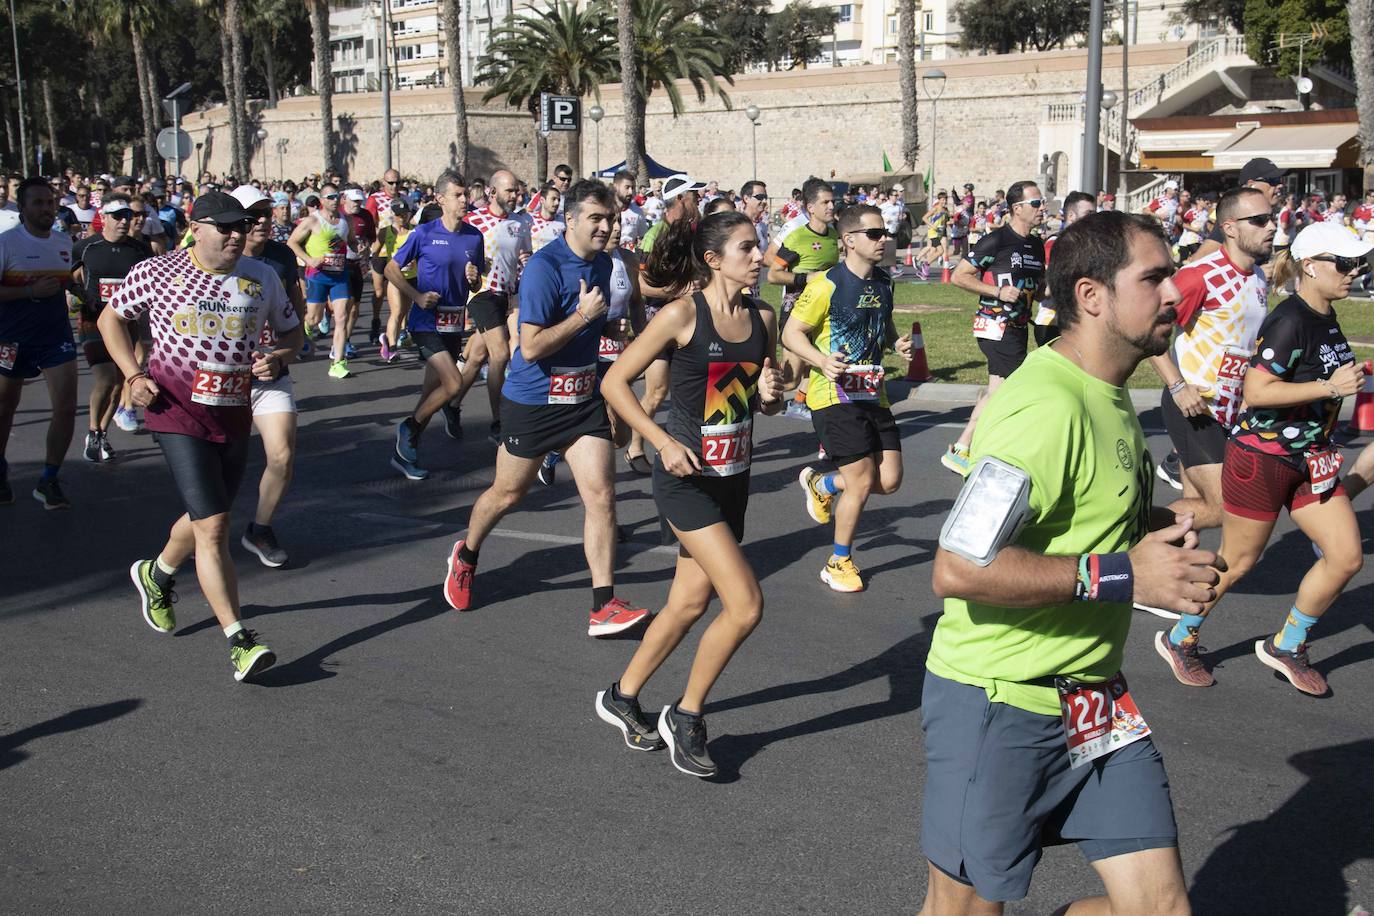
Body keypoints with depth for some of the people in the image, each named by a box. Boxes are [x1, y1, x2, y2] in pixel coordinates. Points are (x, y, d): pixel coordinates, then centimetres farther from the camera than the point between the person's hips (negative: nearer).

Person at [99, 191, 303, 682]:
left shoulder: (262, 277, 6)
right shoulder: (156, 272, -3)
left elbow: (292, 331, 18)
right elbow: (111, 318, 10)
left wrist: (278, 358, -5)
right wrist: (134, 375, -3)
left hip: (234, 415, 5)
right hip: (177, 411, -5)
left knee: (205, 519, 18)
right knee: (213, 527, -13)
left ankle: (156, 574, 50)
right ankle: (238, 641, -13)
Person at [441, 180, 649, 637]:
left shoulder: (603, 262, 5)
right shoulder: (544, 268, -20)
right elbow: (531, 346, -25)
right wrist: (584, 315, -24)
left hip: (584, 397, 6)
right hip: (533, 400, -5)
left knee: (601, 495, -7)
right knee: (507, 494, 12)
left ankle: (603, 607, -5)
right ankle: (466, 556, 42)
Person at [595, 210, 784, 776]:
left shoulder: (762, 319, 4)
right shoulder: (683, 314, -14)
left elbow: (767, 406, 16)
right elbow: (615, 381, -10)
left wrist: (771, 393, -7)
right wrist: (663, 441, -19)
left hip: (732, 478, 7)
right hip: (686, 477, -7)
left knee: (690, 604, 14)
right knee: (746, 605, -13)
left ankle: (622, 698, 35)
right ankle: (685, 716, 8)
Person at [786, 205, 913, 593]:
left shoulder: (883, 283, 10)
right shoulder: (827, 284, -13)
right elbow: (791, 333, -11)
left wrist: (898, 343, 3)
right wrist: (822, 361, -28)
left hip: (873, 393, 7)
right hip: (834, 395, -7)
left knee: (890, 480, 3)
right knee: (863, 480, -8)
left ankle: (821, 484, 31)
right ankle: (839, 563, 13)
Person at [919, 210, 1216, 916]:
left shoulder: (1106, 395, 10)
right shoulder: (1045, 406, -23)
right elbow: (958, 568, -29)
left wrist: (1157, 527, 5)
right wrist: (1122, 576, -25)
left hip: (1095, 696, 9)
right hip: (1000, 703, -9)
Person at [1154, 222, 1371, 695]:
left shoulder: (1325, 316, 7)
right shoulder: (1290, 320, -21)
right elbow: (1256, 391, -27)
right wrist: (1331, 387, -26)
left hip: (1309, 458, 8)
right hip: (1261, 456, -8)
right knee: (1237, 562, 4)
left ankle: (1285, 647, 20)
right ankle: (1179, 639, 25)